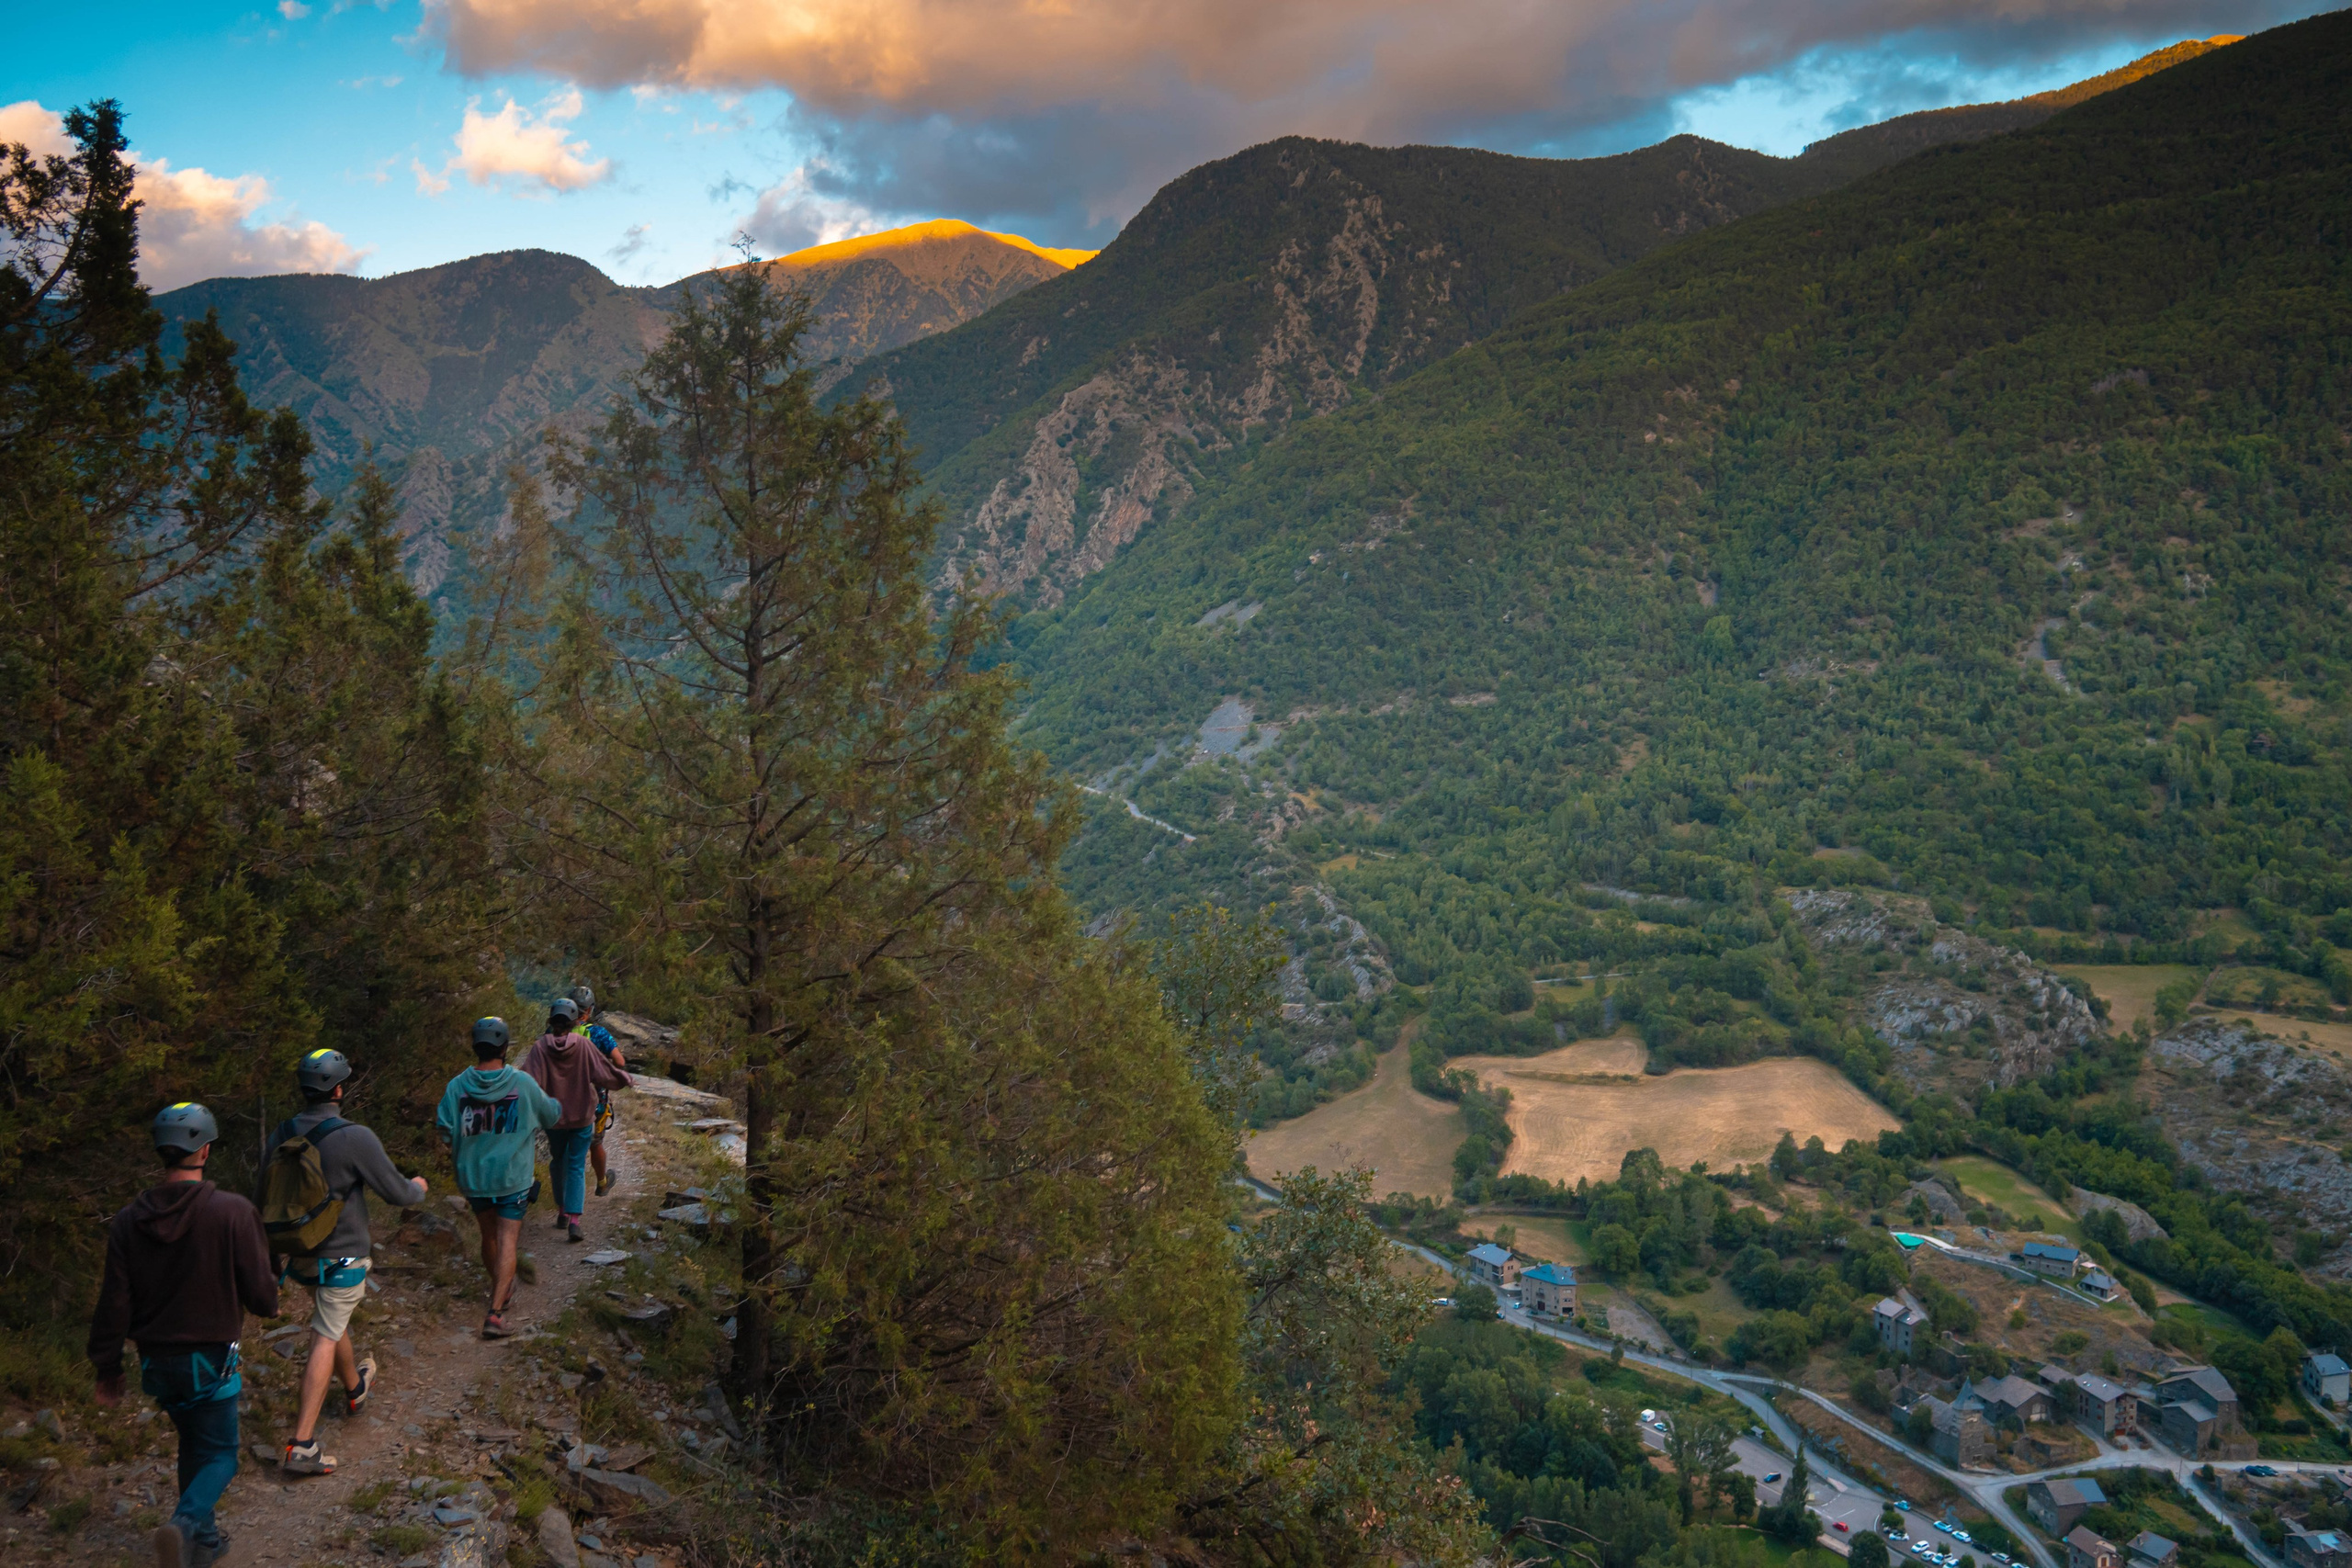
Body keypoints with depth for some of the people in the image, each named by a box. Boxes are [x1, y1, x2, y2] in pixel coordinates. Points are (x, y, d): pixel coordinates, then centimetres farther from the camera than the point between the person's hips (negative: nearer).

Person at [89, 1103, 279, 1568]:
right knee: (219, 1453, 7)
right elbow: (259, 1290, -14)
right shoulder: (233, 1213, -19)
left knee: (192, 1443, 23)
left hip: (156, 1360, 5)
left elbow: (114, 1304, -2)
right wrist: (270, 1307, 11)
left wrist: (108, 1368, 9)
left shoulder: (129, 1220, -6)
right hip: (210, 1360, -4)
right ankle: (187, 1525, -18)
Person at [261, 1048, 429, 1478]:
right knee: (326, 1340, -2)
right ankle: (301, 1445, -6)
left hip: (299, 1251, 6)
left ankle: (356, 1385, 51)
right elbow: (397, 1193, -15)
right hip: (342, 1255, -6)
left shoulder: (282, 1134, -5)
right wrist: (418, 1187, 9)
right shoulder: (355, 1139, -24)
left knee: (334, 1322, 27)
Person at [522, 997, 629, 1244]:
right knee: (577, 1168, 3)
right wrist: (625, 1079, 11)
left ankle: (562, 1212, 29)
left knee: (558, 1163, 22)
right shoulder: (583, 1045, -11)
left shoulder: (541, 1047, -11)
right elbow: (604, 1072, -6)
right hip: (582, 1115, -1)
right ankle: (574, 1221, -9)